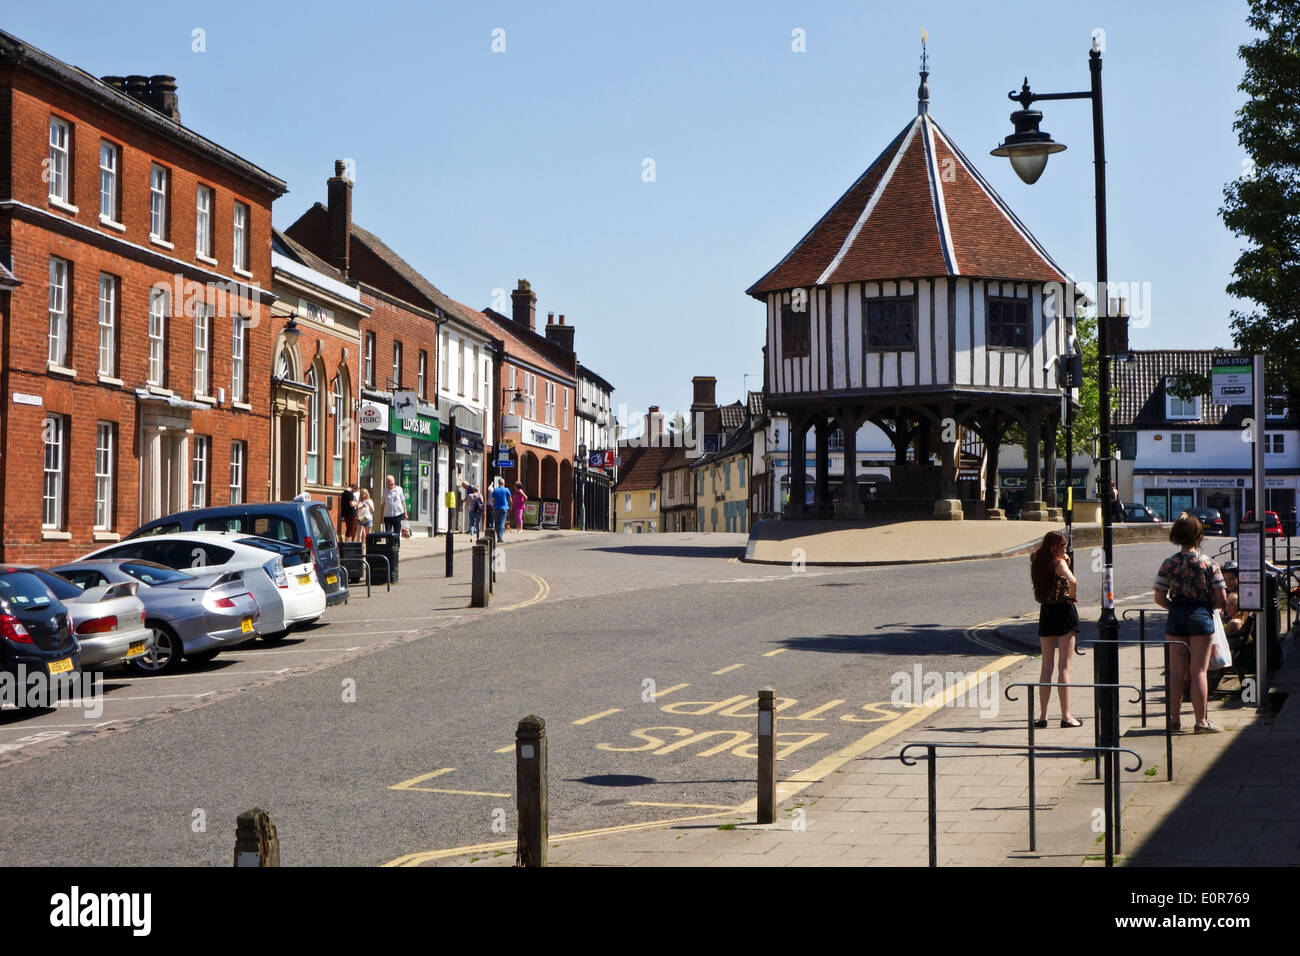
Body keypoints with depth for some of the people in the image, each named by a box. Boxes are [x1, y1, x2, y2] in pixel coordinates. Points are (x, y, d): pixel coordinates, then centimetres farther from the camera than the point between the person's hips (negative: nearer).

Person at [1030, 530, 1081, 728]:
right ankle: (1066, 716, -2)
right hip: (1064, 611, -6)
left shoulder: (1037, 562, 7)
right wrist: (1072, 596, -13)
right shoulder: (1059, 563, -13)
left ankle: (1042, 716, 9)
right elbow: (1073, 581, -31)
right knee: (1064, 666, -2)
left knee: (1046, 666, 10)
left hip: (1046, 614, 6)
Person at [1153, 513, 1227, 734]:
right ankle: (1202, 721, 5)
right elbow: (1221, 598, -7)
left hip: (1176, 617, 2)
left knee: (1176, 671, 9)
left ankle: (1175, 719, 12)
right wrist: (1207, 605, 12)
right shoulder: (1208, 563, -7)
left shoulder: (1168, 564, -2)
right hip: (1201, 616, -2)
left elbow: (1159, 598, -2)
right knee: (1199, 670, 2)